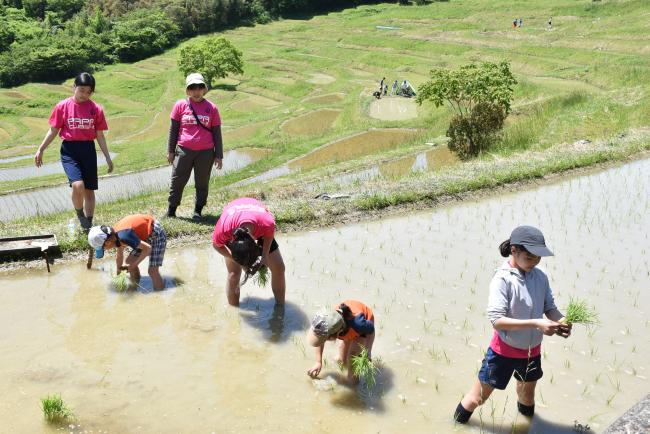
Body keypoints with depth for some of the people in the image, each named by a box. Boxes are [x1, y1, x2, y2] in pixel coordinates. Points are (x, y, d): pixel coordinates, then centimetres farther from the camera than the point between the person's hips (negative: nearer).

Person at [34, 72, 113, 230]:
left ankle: (88, 225, 21)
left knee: (89, 190, 7)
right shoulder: (62, 106, -2)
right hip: (69, 150, -2)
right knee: (78, 185, -24)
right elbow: (53, 130, 5)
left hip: (88, 149, 2)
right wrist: (40, 150, 1)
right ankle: (80, 215, 4)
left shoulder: (96, 109, 1)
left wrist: (108, 157, 5)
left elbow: (100, 135, 7)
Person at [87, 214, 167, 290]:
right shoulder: (115, 235, -1)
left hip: (156, 235, -10)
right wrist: (118, 273, 27)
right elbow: (119, 256, 16)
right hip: (147, 235, 10)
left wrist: (134, 265, -19)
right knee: (129, 261, 12)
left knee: (152, 271, -12)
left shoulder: (123, 237, -31)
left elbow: (147, 248, -27)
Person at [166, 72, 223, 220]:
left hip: (205, 152, 0)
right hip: (184, 150, 0)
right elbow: (173, 129, 8)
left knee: (202, 183, 6)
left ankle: (198, 211, 19)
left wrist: (218, 155, 5)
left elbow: (216, 133, 7)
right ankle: (171, 210, 15)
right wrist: (170, 151, 7)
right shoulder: (180, 105, 3)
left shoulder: (211, 108, 4)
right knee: (177, 181, 4)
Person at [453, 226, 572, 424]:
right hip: (504, 350, -5)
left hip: (532, 350, 6)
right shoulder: (502, 279, -23)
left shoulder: (540, 277, -7)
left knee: (527, 396, 29)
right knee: (477, 397, 8)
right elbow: (497, 320, -28)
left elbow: (550, 307, 1)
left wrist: (561, 322, -21)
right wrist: (536, 323, -34)